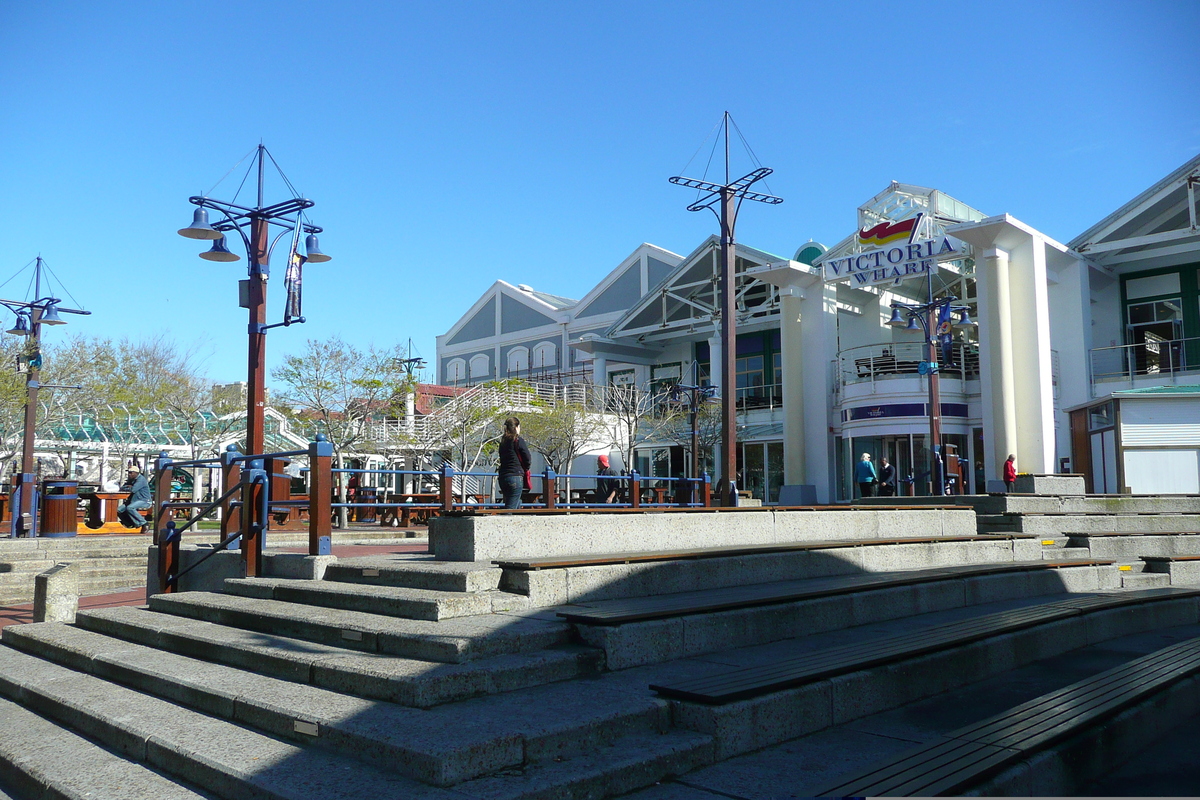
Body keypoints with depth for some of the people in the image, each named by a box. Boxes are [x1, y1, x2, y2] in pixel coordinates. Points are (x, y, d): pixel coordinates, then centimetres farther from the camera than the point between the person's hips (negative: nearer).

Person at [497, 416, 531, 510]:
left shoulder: (503, 442, 13)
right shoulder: (518, 441, -8)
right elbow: (528, 460, -6)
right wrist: (524, 469, 14)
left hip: (503, 477, 8)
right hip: (516, 477, -7)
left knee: (517, 504, 18)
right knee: (511, 507, -8)